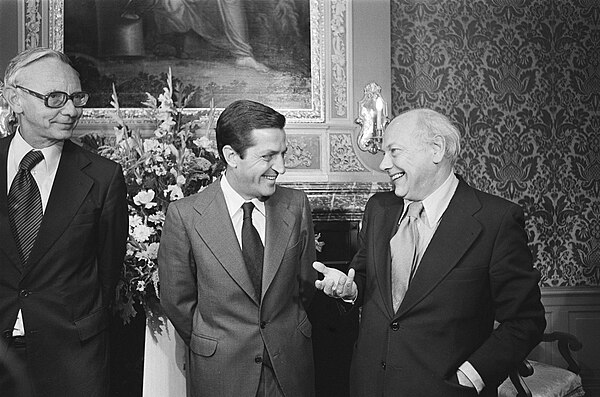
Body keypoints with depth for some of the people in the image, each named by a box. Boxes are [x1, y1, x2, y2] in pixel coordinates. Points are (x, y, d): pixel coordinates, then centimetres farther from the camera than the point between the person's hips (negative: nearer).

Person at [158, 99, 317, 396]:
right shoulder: (184, 214, -15)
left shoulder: (296, 205, -8)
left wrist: (287, 332, 10)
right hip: (220, 372, -2)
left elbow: (306, 282, 3)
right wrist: (211, 347, 4)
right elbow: (177, 299, -5)